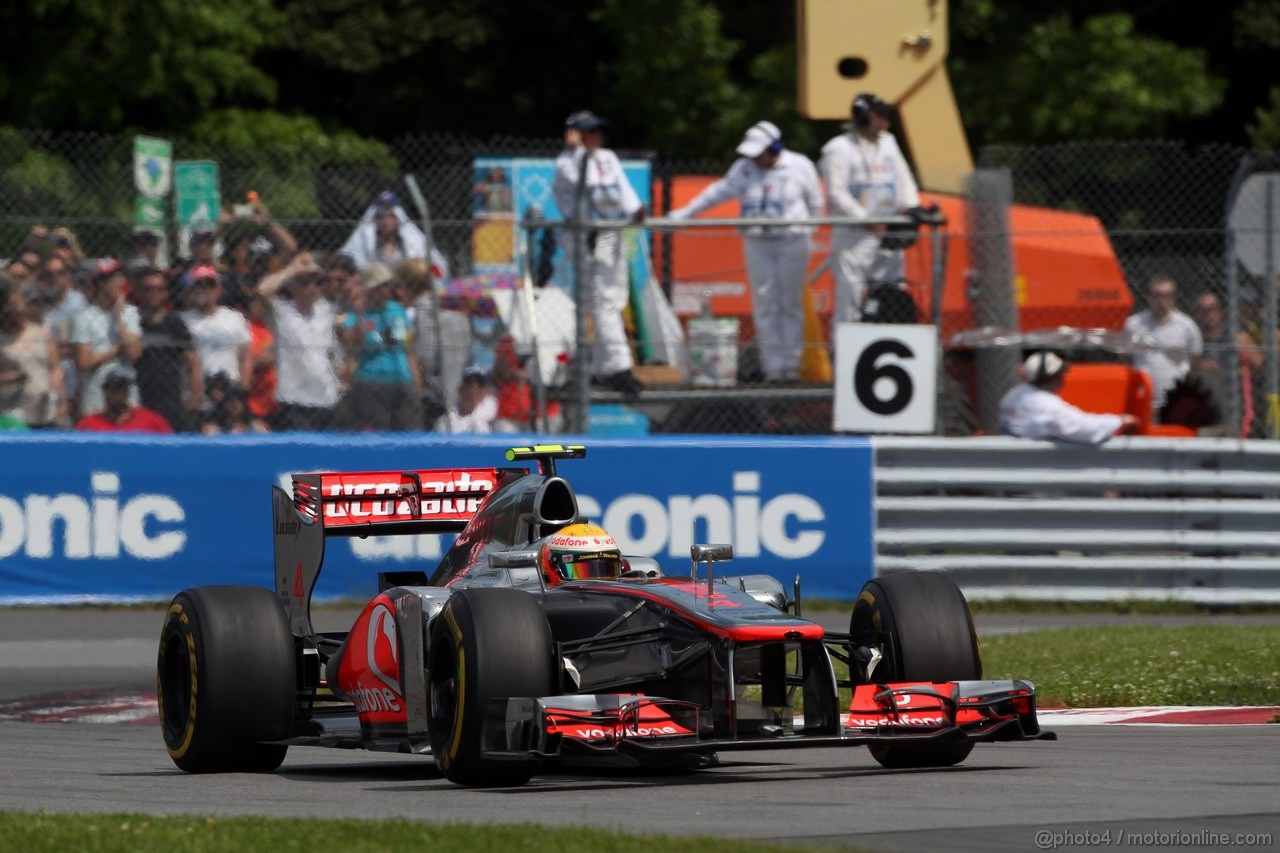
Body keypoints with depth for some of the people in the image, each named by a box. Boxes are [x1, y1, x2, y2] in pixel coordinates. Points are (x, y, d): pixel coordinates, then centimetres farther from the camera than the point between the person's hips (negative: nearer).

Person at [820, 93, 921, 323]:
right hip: (853, 236, -7)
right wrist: (866, 220, -18)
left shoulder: (888, 142, 17)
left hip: (888, 233, 7)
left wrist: (910, 207, 0)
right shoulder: (839, 149, -5)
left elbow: (903, 178, 19)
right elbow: (837, 193, -12)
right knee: (850, 293, -10)